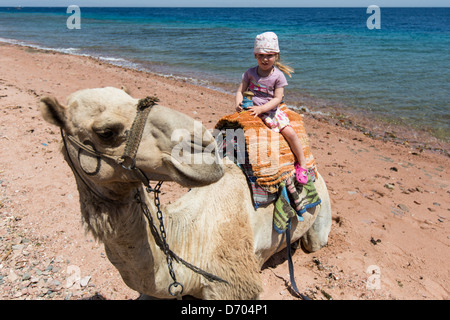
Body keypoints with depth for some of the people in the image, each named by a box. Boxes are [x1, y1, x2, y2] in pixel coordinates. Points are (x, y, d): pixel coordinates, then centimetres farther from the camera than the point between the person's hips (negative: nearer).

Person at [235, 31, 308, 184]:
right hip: (251, 109, 3)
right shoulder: (250, 73, 4)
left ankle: (302, 164, -1)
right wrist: (238, 103, -17)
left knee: (290, 132, -16)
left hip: (271, 110, -2)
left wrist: (261, 109, -23)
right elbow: (241, 90, 5)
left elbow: (277, 99, -10)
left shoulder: (278, 76, -4)